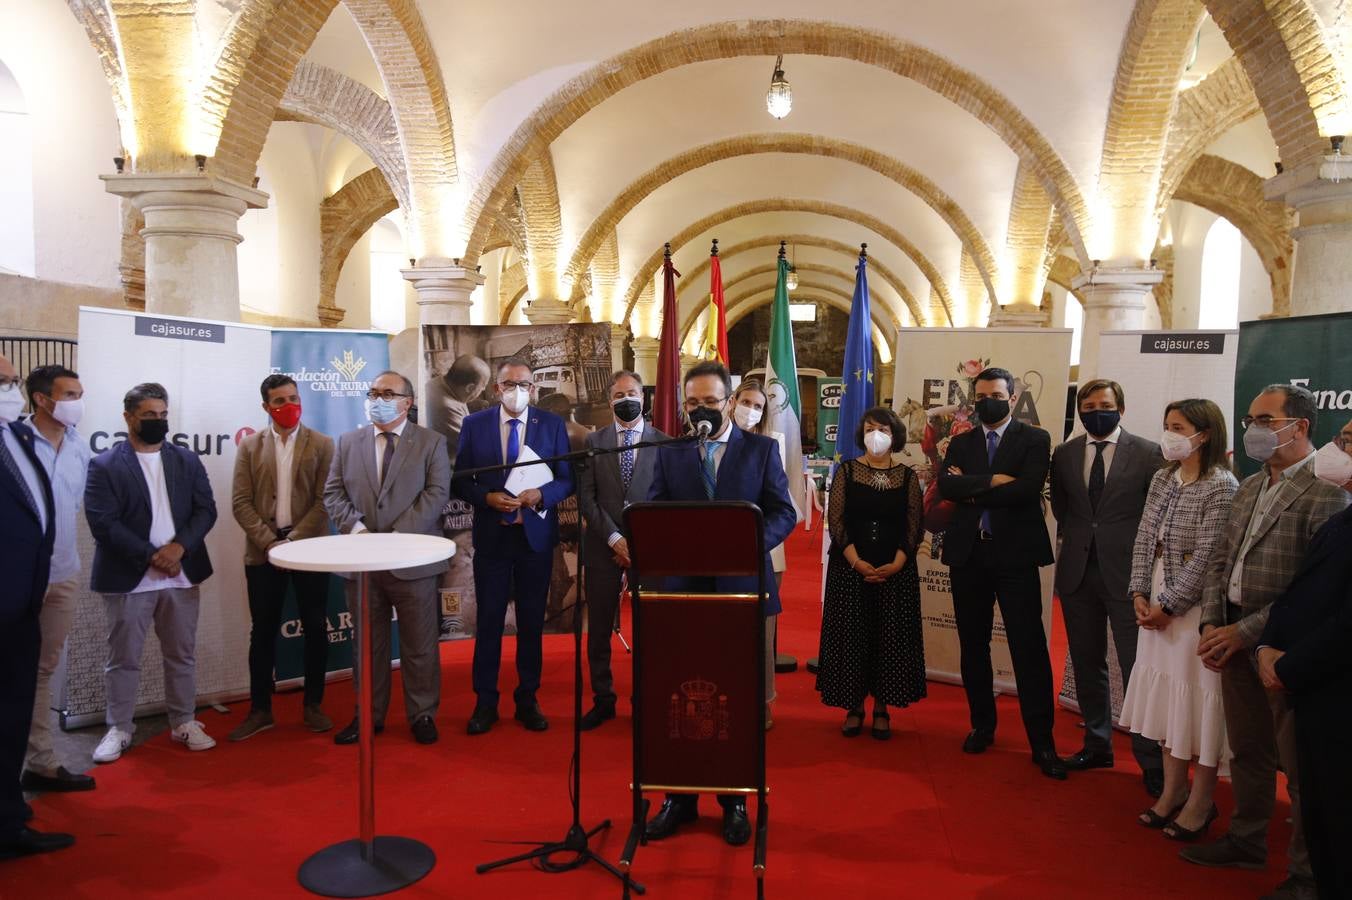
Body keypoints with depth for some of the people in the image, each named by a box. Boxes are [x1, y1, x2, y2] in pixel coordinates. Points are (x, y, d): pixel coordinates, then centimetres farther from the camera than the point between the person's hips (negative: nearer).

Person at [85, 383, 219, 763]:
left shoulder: (187, 460, 8)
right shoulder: (104, 465, -4)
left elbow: (205, 509, 2)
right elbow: (103, 523, -12)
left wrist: (179, 546, -14)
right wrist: (151, 556, -18)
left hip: (181, 574, 3)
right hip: (129, 577, -3)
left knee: (181, 654, 11)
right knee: (123, 658, 7)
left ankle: (184, 722, 22)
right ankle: (119, 728, 20)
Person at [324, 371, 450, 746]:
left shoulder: (431, 443, 2)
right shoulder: (348, 442, 11)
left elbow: (436, 494, -8)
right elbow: (333, 493, 7)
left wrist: (397, 536, -16)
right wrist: (355, 527, -11)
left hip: (412, 560, -3)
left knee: (420, 644, 5)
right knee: (367, 642, 12)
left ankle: (422, 715, 18)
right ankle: (369, 714, 23)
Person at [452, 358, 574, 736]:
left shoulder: (552, 424, 2)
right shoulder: (475, 424, 2)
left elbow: (568, 479, 2)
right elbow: (460, 481, 2)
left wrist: (541, 494, -17)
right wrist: (488, 497, -17)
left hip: (536, 535, 1)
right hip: (491, 535, 0)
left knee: (532, 621, 9)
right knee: (489, 620, 5)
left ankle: (528, 700, 21)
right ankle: (485, 701, 16)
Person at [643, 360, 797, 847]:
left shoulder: (762, 449, 3)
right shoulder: (670, 452, 7)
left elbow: (784, 513, -1)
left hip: (742, 588, -1)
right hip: (684, 587, 1)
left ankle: (735, 801, 23)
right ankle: (679, 798, 22)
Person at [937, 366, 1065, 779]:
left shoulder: (1035, 440, 1)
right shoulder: (960, 442, 12)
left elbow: (1026, 489, -15)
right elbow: (945, 485, -6)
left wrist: (971, 490, -8)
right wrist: (991, 481, -16)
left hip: (1015, 554, -4)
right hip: (968, 554, 4)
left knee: (1029, 647, -3)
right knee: (973, 644, 11)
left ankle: (1042, 741, 4)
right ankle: (982, 725, 26)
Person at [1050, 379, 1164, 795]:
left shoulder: (1147, 453, -3)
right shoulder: (1064, 455, 7)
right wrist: (1075, 538, 8)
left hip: (1125, 572, -4)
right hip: (1078, 571, 4)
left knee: (1137, 667, -3)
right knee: (1087, 664, 12)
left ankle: (1151, 760, 8)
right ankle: (1097, 745, 27)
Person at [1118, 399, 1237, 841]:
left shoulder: (1221, 487, -14)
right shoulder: (1163, 478, 8)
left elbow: (1207, 557, -17)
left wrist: (1168, 605, -15)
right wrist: (1139, 594, -1)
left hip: (1194, 608, -7)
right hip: (1156, 606, 7)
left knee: (1199, 700, 3)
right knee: (1165, 696, 14)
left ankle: (1200, 802, 18)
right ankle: (1173, 790, 28)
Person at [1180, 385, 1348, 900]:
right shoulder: (1249, 488, 12)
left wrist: (1245, 632, -17)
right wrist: (1212, 624, 2)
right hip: (1234, 638, 7)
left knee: (1300, 762, 6)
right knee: (1248, 751, 19)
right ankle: (1246, 841, 35)